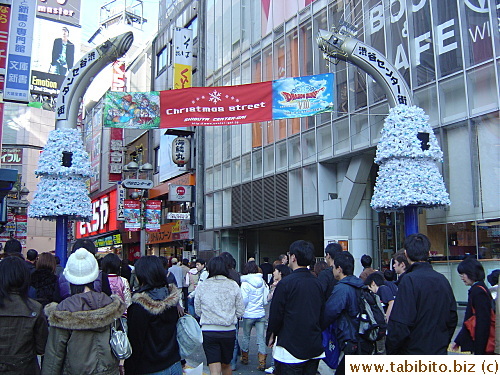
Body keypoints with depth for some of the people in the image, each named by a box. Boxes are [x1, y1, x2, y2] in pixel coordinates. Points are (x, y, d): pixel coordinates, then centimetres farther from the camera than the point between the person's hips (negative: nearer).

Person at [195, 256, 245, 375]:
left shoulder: (201, 286, -4)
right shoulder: (233, 285, -4)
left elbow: (198, 311, 5)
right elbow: (240, 312, 0)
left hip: (208, 331, -1)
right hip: (229, 331, 1)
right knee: (226, 365, 22)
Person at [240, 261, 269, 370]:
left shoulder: (245, 283, -12)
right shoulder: (262, 282, 2)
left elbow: (244, 300, -13)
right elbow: (266, 300, 8)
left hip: (249, 314, -3)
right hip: (261, 314, 3)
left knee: (246, 336, 15)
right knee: (261, 338, 6)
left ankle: (244, 358, 30)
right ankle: (262, 362, 4)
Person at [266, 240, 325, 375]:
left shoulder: (285, 283, -15)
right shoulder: (317, 283, 3)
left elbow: (276, 314, -11)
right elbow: (321, 312, 12)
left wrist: (271, 336, 4)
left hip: (291, 348, -6)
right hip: (315, 347, 6)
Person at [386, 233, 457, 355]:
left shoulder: (409, 280, -18)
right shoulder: (443, 280, 4)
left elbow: (400, 325, -21)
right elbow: (452, 318, 12)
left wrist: (391, 350, -7)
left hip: (413, 352, -7)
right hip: (440, 352, 7)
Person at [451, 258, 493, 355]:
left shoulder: (478, 292, -17)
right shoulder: (475, 290, 13)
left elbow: (482, 323, -20)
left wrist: (479, 350, -19)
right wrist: (458, 341, 21)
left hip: (481, 346, -10)